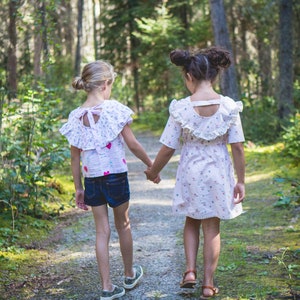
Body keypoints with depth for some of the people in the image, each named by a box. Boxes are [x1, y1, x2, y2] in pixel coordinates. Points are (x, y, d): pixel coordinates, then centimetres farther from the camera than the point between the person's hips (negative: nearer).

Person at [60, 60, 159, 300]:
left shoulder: (76, 116, 0)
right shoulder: (114, 109, -12)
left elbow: (75, 158, 4)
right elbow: (133, 144, -10)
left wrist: (78, 188, 12)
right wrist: (150, 164, 5)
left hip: (91, 179, 3)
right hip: (116, 175, -3)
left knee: (102, 231, 9)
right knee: (123, 225, 17)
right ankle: (130, 275, 35)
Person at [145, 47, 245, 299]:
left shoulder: (181, 108, -13)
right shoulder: (229, 106, -11)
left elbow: (168, 147, -7)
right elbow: (238, 147, -8)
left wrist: (153, 171, 9)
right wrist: (241, 181, 1)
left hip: (191, 171, 0)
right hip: (218, 172, 0)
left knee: (192, 222, 24)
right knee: (212, 227, 13)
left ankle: (190, 270, 10)